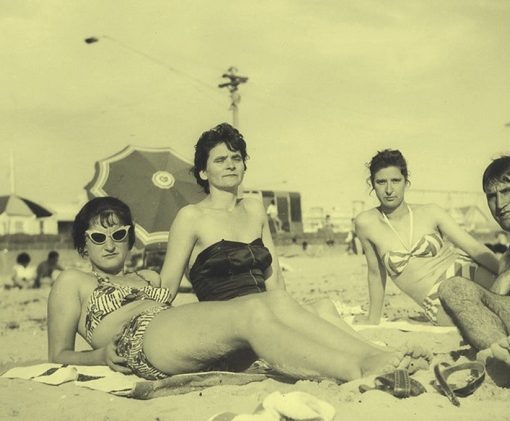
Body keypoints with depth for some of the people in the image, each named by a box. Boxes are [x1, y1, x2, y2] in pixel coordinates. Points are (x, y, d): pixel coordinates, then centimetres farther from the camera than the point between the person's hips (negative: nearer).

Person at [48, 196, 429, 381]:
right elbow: (59, 355, 14)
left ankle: (374, 355, -32)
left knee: (276, 301, -21)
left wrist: (151, 288, 6)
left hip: (188, 342, 7)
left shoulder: (141, 278, 37)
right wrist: (101, 356, -4)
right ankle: (359, 372, -43)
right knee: (252, 312, -31)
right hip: (141, 341, -6)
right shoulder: (73, 282, 21)